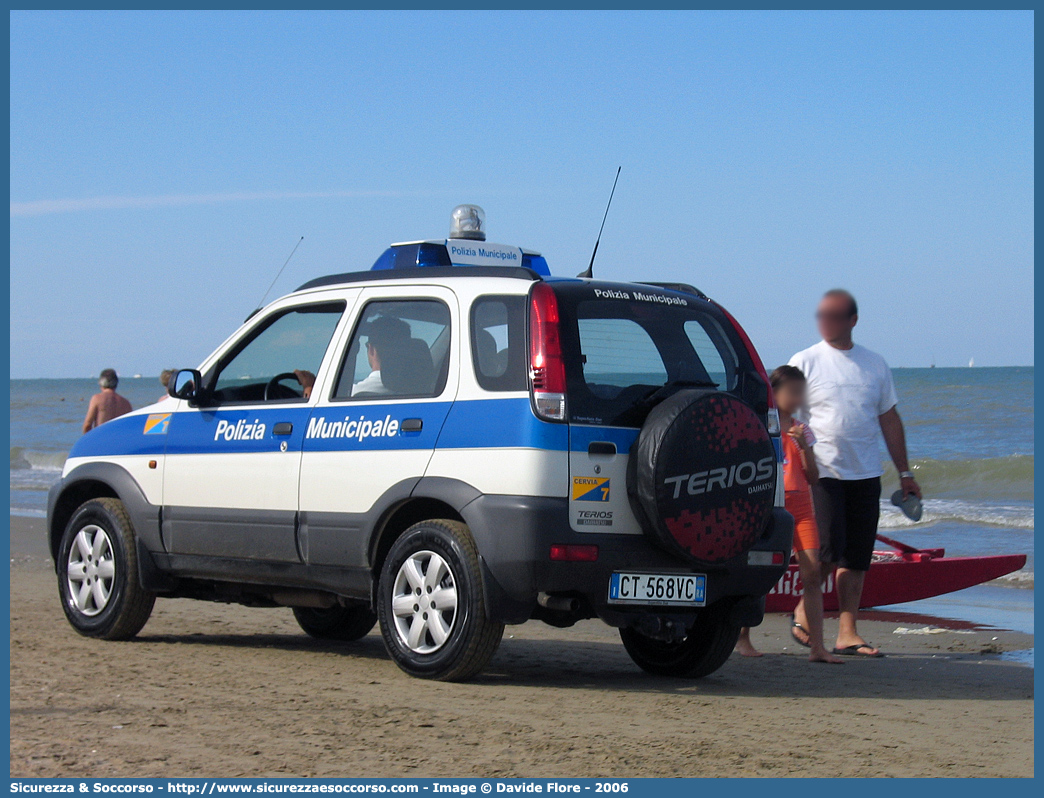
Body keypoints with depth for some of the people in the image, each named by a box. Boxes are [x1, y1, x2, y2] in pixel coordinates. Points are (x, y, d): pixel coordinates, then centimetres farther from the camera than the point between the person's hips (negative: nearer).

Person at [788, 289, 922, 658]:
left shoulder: (874, 364, 11)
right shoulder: (804, 362, 0)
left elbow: (889, 419, 16)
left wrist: (904, 472, 14)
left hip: (866, 474, 4)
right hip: (822, 472, -4)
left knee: (857, 558, 3)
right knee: (829, 550, -12)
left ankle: (847, 634, 8)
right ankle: (804, 607, 12)